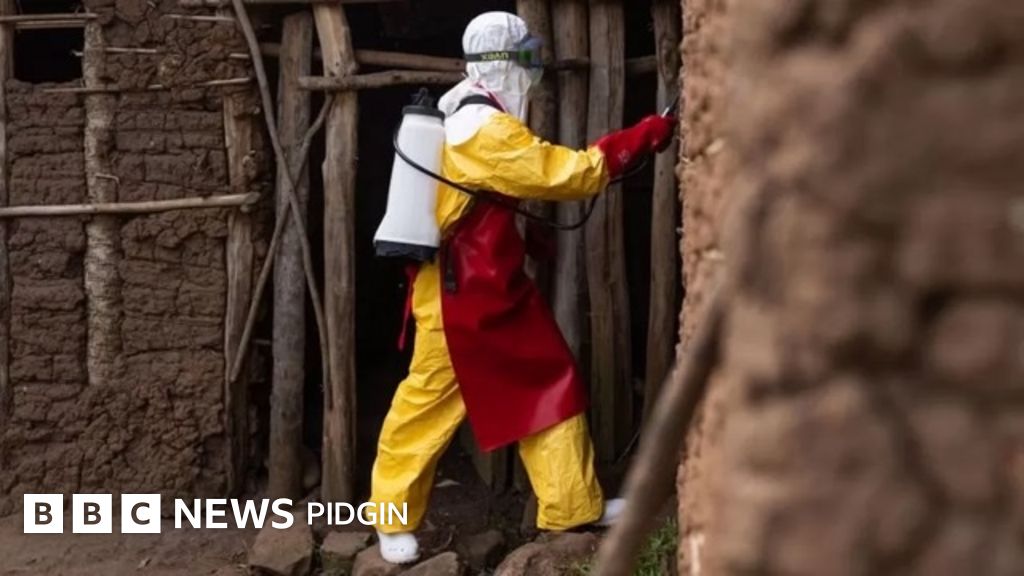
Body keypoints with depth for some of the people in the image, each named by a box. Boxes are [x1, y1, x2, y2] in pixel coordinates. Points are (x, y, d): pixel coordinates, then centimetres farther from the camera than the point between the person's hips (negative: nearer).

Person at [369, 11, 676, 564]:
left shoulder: (458, 116, 12)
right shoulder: (485, 129, -20)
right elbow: (569, 173, -21)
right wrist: (643, 137, -15)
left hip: (489, 287, 11)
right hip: (462, 291, -11)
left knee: (546, 384, 10)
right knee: (430, 400, 0)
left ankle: (573, 506, 16)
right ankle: (393, 519, 12)